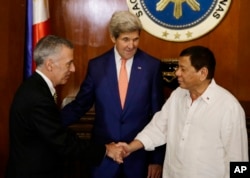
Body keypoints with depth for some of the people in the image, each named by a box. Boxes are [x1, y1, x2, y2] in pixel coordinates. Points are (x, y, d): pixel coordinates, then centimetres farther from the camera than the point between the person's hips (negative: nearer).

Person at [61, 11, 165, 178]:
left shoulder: (152, 66, -5)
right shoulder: (96, 65, -2)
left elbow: (158, 115, -2)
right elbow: (80, 105, 6)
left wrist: (158, 158, 0)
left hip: (139, 154, -1)